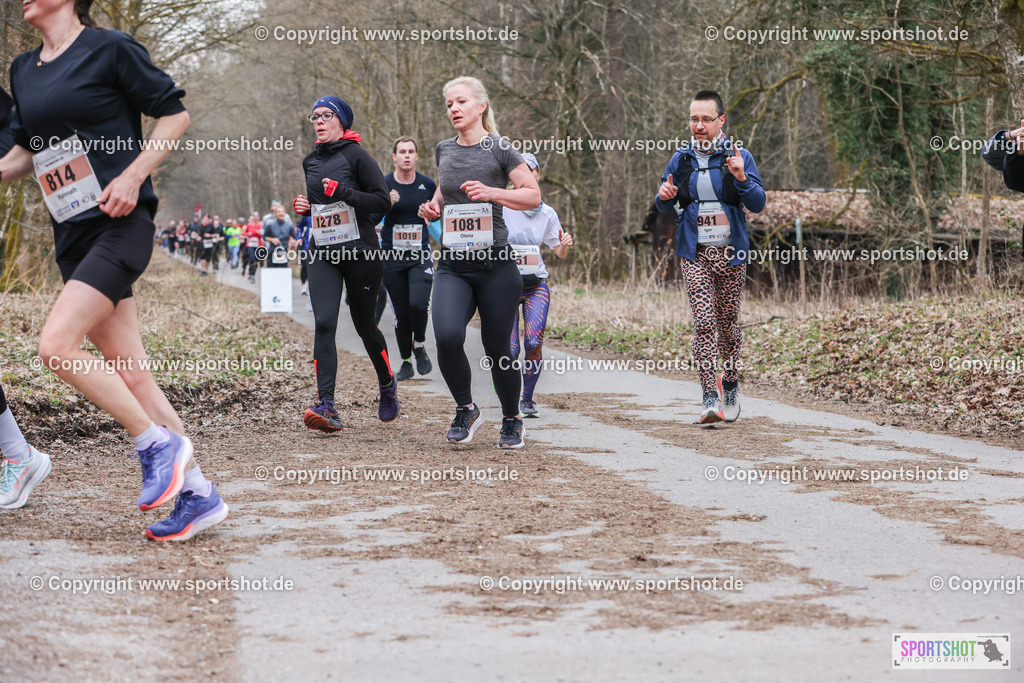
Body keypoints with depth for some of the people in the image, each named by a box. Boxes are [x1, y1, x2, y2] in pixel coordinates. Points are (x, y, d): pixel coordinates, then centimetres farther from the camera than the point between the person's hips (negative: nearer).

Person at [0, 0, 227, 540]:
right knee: (128, 374, 3)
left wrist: (132, 175, -13)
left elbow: (174, 114, -2)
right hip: (73, 237, 7)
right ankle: (198, 494, 10)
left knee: (56, 345, -20)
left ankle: (159, 443, -5)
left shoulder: (109, 49, -4)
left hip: (118, 226, -7)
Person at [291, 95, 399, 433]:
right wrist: (306, 206, 7)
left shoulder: (356, 156, -5)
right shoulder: (311, 161, 14)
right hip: (321, 253, 4)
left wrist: (342, 192, -20)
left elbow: (383, 201, -10)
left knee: (364, 324, 7)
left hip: (359, 251, -4)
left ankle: (387, 384, 34)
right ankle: (326, 405, -21)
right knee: (324, 323, -13)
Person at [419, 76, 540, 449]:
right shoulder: (443, 151, 12)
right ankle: (466, 410, 4)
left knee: (497, 348, 2)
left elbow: (533, 196, -2)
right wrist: (434, 205, 9)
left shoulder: (499, 150, -3)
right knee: (447, 337, -20)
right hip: (452, 266, 3)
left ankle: (512, 420, 25)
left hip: (495, 265, -3)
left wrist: (492, 192, -15)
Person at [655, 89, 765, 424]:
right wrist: (665, 196, -8)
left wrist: (741, 178, -23)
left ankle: (730, 385, 31)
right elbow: (665, 205, 16)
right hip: (695, 253, 0)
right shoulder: (681, 159, 6)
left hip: (731, 252, 0)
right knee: (704, 322, -13)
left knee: (728, 322, 8)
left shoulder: (739, 156, -1)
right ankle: (710, 399, -16)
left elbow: (758, 205, -5)